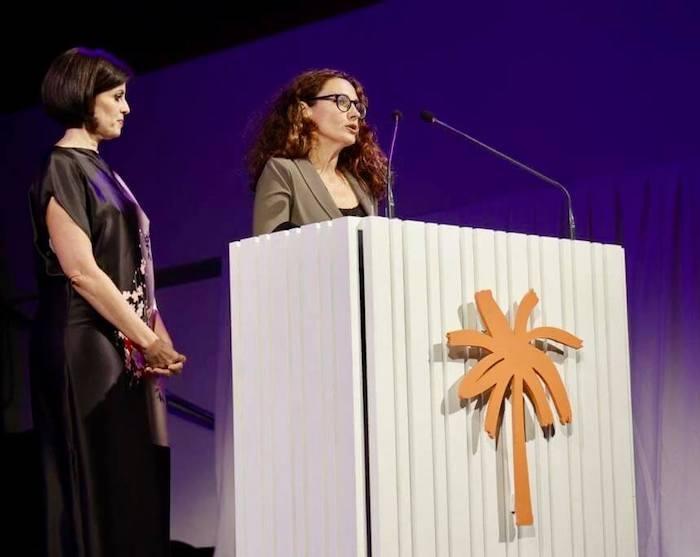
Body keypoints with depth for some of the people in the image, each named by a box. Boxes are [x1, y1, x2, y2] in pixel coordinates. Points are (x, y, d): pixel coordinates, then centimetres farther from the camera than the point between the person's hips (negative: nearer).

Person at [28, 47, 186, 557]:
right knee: (100, 483, -6)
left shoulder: (100, 169, 17)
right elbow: (80, 271, -17)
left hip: (126, 347, 9)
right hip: (87, 347, -9)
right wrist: (148, 340, -14)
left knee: (137, 483, 7)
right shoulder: (62, 169, -9)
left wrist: (158, 336, 5)